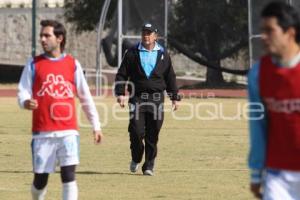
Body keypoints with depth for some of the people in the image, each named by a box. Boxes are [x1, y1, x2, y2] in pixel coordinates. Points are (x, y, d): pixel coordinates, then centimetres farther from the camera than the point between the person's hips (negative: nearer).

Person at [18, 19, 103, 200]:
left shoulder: (72, 64, 8)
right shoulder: (34, 64, 8)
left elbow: (86, 98, 13)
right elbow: (23, 92, 3)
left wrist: (96, 126, 11)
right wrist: (26, 102, -22)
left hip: (68, 131, 0)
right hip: (43, 132, 1)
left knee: (69, 175, -12)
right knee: (40, 178, 5)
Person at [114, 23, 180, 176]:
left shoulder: (163, 54, 11)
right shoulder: (132, 53, 6)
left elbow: (170, 77, 15)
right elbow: (121, 74, 4)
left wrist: (174, 97, 11)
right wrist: (120, 93, -8)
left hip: (157, 99, 2)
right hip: (137, 98, -1)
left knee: (153, 134, 0)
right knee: (136, 131, -12)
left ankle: (149, 165, 8)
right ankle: (136, 159, 13)